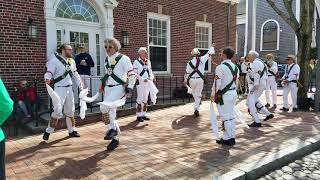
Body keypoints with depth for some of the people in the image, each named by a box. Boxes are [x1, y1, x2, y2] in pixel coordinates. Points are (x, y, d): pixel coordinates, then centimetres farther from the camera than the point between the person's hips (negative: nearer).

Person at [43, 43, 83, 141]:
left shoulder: (71, 61, 10)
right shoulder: (55, 60, -11)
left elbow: (75, 74, 15)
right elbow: (49, 72, -17)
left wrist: (80, 85, 10)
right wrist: (47, 79, -38)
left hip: (69, 88, 7)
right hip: (59, 89, -7)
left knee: (70, 111, 14)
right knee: (57, 112, -10)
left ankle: (72, 130, 27)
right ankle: (48, 131, 6)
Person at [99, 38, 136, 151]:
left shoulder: (123, 58, -7)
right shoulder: (106, 59, 14)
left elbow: (132, 75, -8)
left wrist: (130, 89, -15)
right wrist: (103, 85, 24)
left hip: (119, 88, -7)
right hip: (108, 89, 7)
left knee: (104, 107, -27)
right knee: (110, 114, 8)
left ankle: (112, 129, -6)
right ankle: (115, 138, 22)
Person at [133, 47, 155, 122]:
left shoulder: (148, 62, 11)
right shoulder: (136, 62, -7)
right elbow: (135, 74, -11)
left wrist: (151, 77, -5)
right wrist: (143, 79, -19)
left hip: (148, 84, 6)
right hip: (140, 83, -6)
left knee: (145, 99, 10)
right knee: (140, 99, -4)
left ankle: (143, 114, 19)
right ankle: (139, 116, 5)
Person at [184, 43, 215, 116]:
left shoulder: (190, 62, -1)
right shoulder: (202, 59, -4)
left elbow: (187, 73, 5)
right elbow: (209, 53, 10)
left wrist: (185, 81, 20)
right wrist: (212, 47, 28)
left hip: (192, 80, 1)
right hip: (200, 80, -1)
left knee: (194, 92, 26)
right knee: (198, 94, 4)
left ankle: (197, 103, 38)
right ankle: (196, 109, -3)